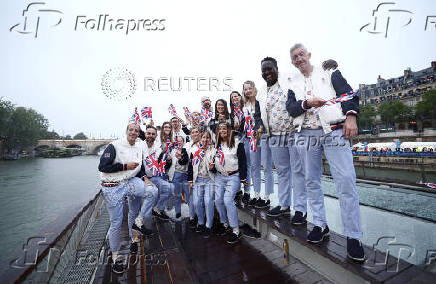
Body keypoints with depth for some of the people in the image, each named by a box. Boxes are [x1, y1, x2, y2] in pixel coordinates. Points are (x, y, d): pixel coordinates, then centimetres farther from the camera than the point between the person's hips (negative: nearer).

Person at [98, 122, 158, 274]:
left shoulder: (139, 147, 8)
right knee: (116, 223, 3)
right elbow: (102, 166, -17)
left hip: (131, 182, 5)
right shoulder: (114, 146, -12)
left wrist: (144, 177, 0)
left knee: (153, 191, -18)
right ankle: (116, 256, 26)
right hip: (113, 188, -5)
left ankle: (138, 223, 4)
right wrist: (125, 166, -18)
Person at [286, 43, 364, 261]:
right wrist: (307, 103, -13)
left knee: (346, 181, -10)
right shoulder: (293, 84, 19)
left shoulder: (330, 73, 15)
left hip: (334, 132, -2)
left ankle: (353, 236, 3)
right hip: (307, 135, 3)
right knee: (311, 182, 6)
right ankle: (320, 225, 21)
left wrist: (351, 116, -11)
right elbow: (290, 108, 5)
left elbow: (348, 94, 4)